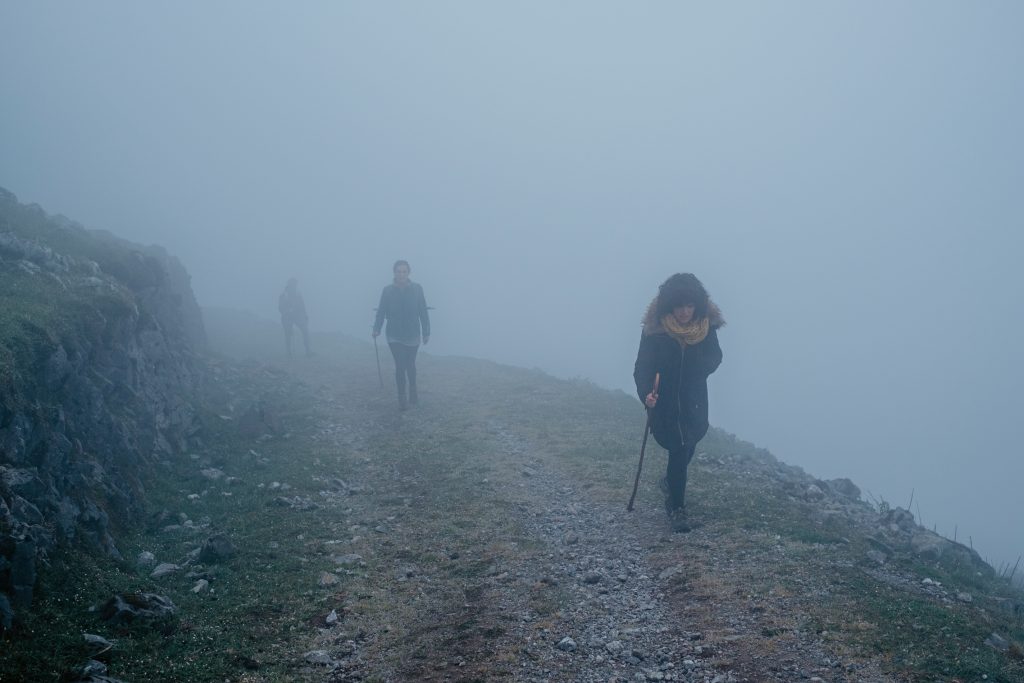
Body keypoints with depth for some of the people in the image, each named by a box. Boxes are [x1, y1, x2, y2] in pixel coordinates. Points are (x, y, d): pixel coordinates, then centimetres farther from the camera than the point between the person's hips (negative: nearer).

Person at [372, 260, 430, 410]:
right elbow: (381, 312, -6)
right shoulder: (388, 290, -8)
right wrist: (376, 329, -18)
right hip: (394, 336, -1)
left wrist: (426, 332, -6)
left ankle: (413, 392, 39)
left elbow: (423, 312, -6)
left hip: (412, 336, 1)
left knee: (410, 365, 17)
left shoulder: (417, 289, -9)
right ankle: (402, 397, 8)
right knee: (400, 366, -7)